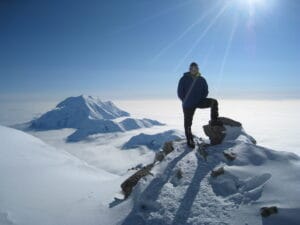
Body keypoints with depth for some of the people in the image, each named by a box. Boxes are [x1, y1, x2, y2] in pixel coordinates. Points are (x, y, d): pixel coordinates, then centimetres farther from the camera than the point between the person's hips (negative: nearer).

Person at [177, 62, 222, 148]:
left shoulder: (201, 79, 3)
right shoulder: (184, 79, -5)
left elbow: (205, 91, 11)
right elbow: (180, 92, -4)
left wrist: (201, 99, -2)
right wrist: (186, 101, -7)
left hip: (199, 101, 3)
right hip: (188, 105, -2)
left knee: (214, 102, -18)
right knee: (188, 123, 4)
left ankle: (214, 121, -11)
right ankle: (189, 140, 20)